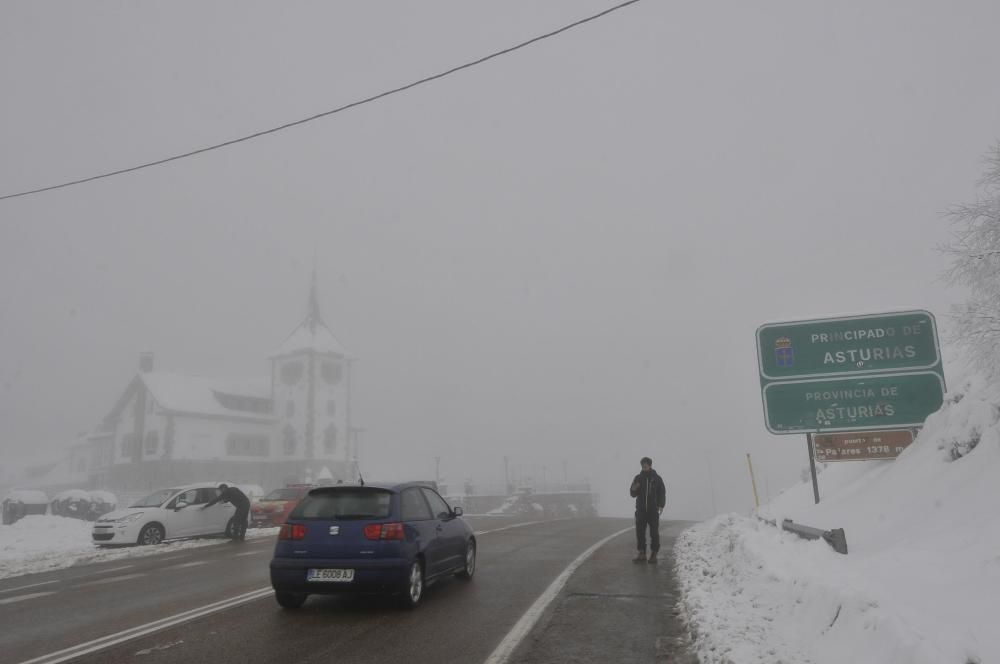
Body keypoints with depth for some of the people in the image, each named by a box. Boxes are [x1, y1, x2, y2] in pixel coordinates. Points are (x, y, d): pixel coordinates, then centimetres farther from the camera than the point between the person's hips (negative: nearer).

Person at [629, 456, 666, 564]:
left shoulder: (657, 478, 0)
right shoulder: (638, 478, 5)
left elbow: (662, 493, -2)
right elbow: (633, 494, 6)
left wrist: (661, 506, -17)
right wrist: (633, 489, -17)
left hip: (653, 510, -2)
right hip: (641, 510, 2)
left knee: (654, 533, 0)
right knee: (640, 532, 2)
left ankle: (653, 555, 8)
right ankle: (641, 554, 10)